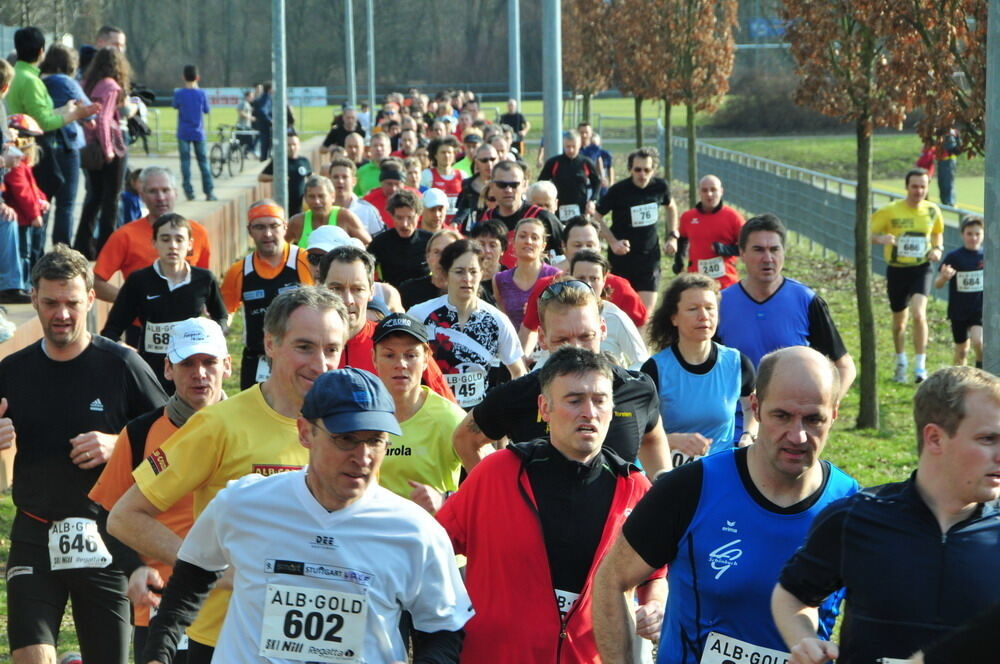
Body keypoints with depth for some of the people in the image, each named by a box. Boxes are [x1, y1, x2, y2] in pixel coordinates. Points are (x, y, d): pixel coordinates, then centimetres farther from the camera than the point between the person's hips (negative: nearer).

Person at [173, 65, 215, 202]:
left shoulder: (179, 93, -9)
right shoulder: (201, 93, -8)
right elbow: (207, 110, 6)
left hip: (184, 133, -1)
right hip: (198, 133, 1)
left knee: (185, 161, 3)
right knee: (203, 161, 8)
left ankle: (189, 192, -3)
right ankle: (209, 192, 5)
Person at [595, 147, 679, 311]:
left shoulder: (660, 186, -2)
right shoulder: (619, 190, -13)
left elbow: (671, 206, 20)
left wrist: (672, 236, 10)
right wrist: (613, 242, -14)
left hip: (650, 254, 2)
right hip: (622, 255, -2)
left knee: (647, 310, -4)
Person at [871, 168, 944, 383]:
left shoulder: (933, 211, 0)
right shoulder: (890, 211, -8)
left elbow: (938, 233, 19)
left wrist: (937, 249, -1)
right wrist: (880, 239, -29)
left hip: (921, 269, 0)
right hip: (896, 270, 0)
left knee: (919, 314, -21)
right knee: (899, 321, 12)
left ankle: (920, 367, -13)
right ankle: (901, 363, 35)